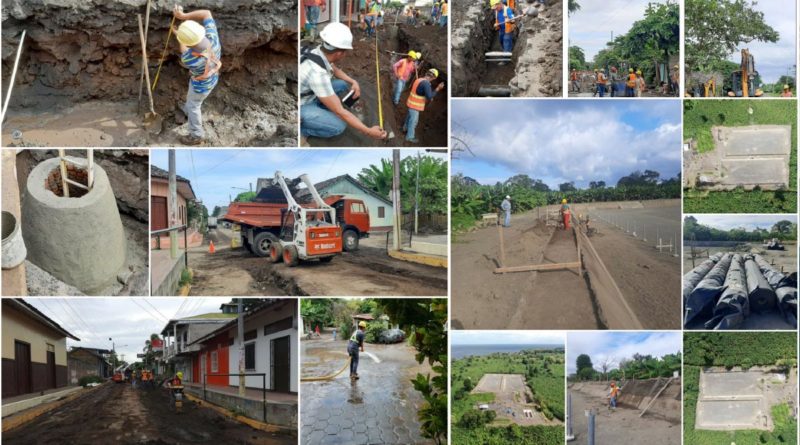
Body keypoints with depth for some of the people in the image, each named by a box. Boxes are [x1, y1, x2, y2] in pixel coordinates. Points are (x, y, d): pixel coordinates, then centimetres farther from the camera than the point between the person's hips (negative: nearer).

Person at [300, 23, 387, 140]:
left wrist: (353, 82, -3)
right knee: (339, 126, -22)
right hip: (300, 107, -9)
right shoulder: (318, 73, -37)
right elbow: (339, 111, -32)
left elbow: (335, 70, 14)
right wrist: (368, 132, -28)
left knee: (343, 84, 8)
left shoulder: (319, 51, -11)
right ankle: (300, 126, -2)